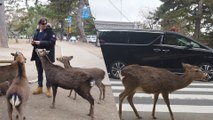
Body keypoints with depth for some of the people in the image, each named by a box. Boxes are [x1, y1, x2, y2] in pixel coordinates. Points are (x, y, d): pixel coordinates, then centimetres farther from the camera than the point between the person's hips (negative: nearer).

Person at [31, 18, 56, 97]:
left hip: (47, 56, -5)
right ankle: (39, 87, 27)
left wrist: (40, 42, -24)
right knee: (39, 72, 15)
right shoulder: (37, 32, 7)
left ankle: (48, 89, 15)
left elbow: (52, 42, -21)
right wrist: (33, 43, -6)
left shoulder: (50, 32, -9)